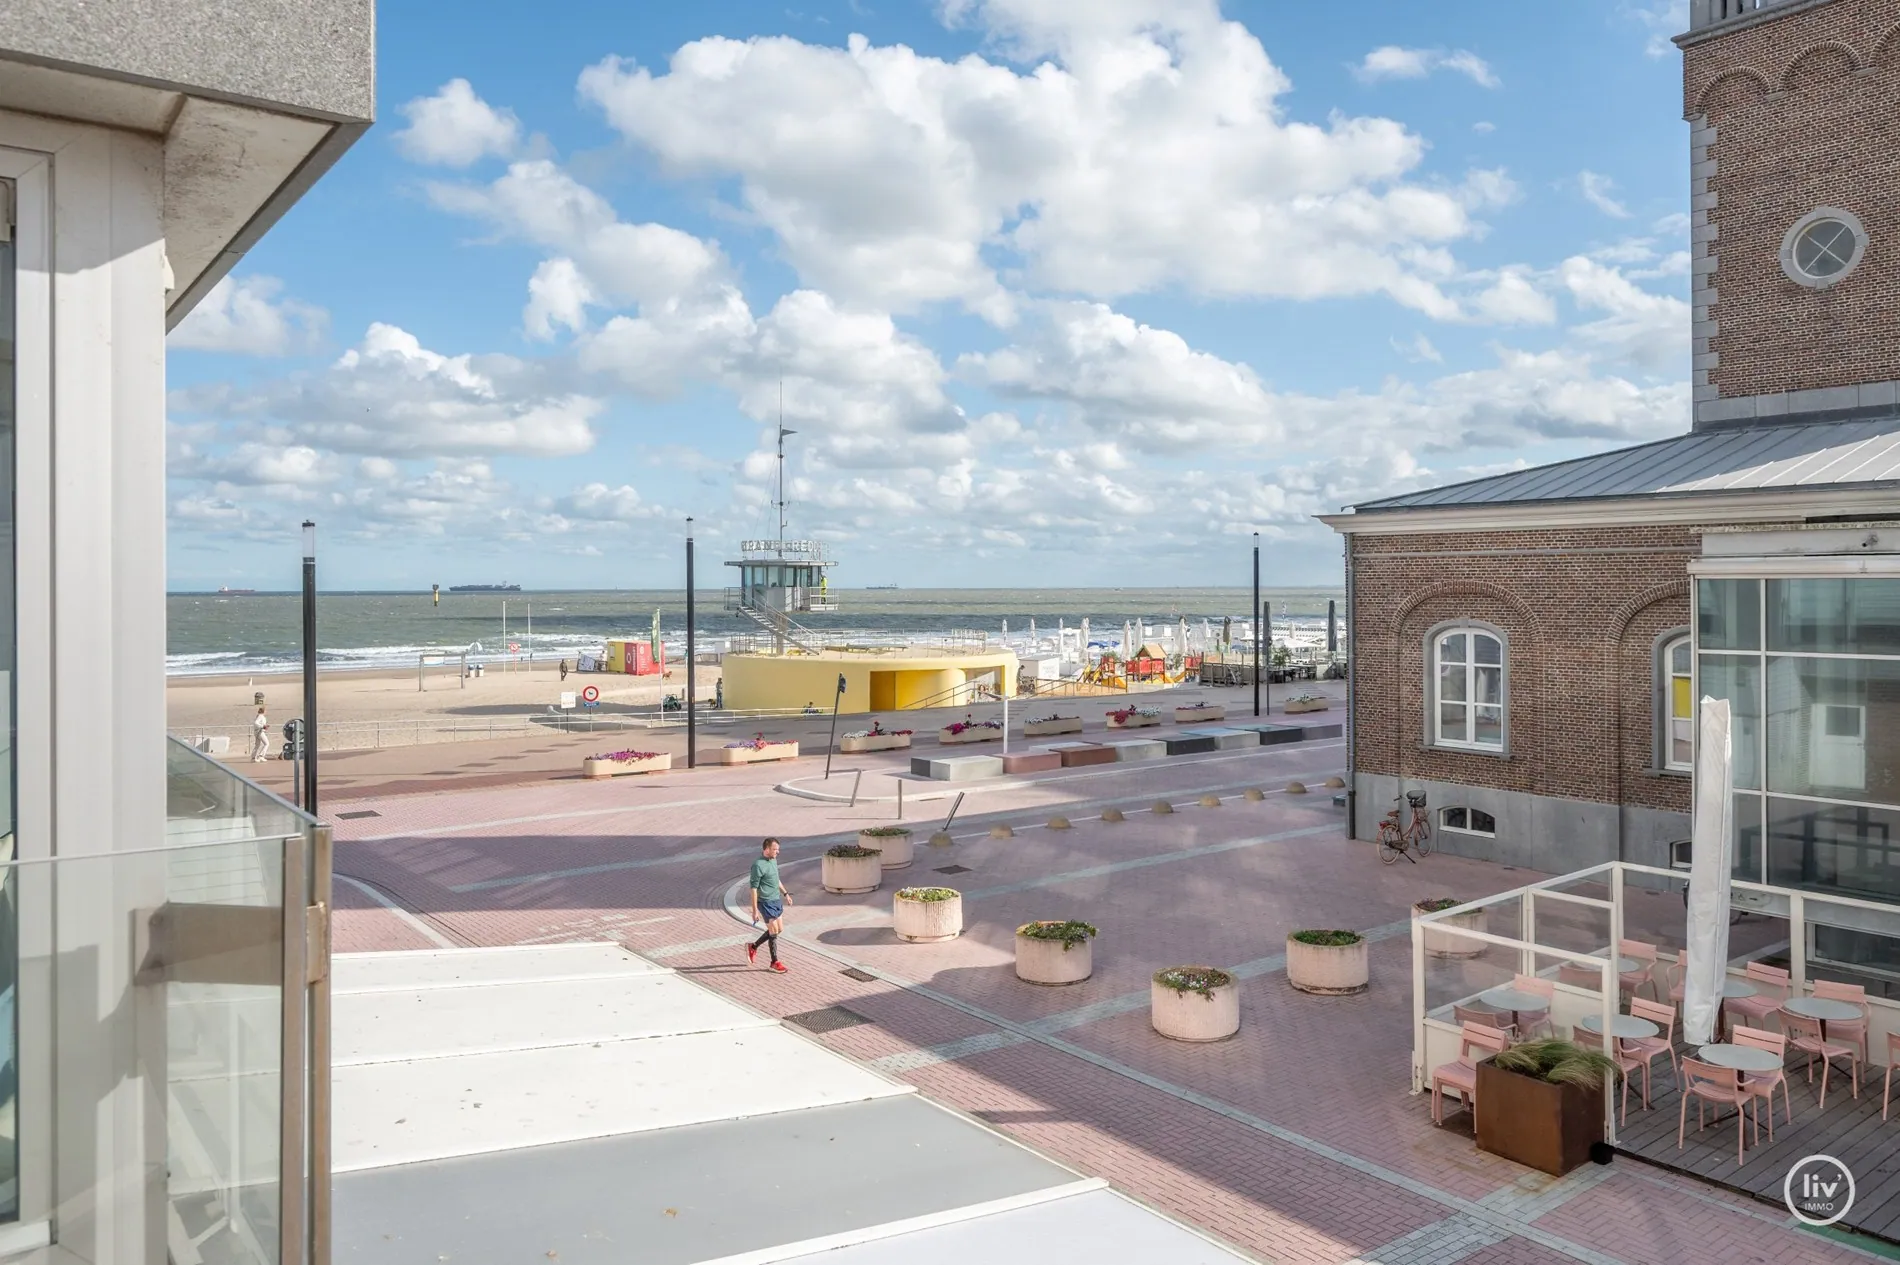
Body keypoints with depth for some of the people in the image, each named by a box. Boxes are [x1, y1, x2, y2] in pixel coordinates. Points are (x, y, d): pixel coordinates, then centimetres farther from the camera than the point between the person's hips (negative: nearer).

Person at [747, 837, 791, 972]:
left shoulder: (773, 860, 7)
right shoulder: (758, 865, -19)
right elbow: (754, 888, -18)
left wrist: (785, 893, 22)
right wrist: (755, 910, -18)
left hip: (777, 900, 9)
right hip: (766, 902, -9)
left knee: (779, 929, 15)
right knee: (774, 932, 0)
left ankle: (753, 947, 30)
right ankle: (775, 962, 16)